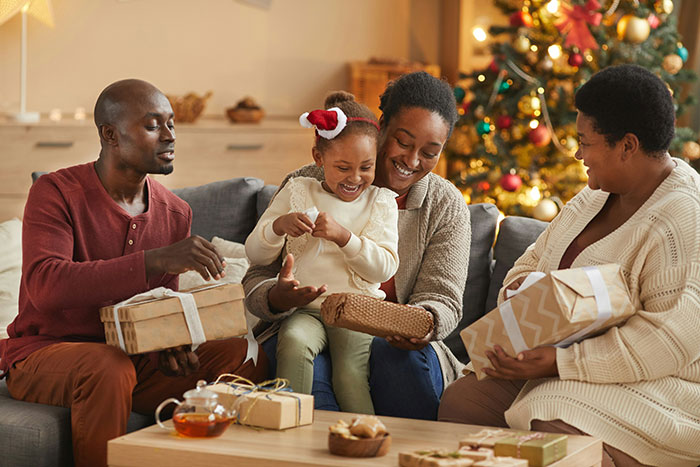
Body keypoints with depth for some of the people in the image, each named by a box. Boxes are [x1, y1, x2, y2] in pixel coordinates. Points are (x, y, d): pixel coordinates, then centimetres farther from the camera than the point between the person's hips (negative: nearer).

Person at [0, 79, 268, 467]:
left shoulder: (175, 214, 6)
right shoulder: (56, 192, -12)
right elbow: (45, 286, -29)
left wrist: (169, 343, -10)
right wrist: (156, 260, -36)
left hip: (134, 357, 5)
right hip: (44, 353, -5)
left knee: (244, 357, -15)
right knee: (109, 367, -39)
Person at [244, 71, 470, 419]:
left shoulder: (447, 207, 5)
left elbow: (442, 299, -1)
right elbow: (258, 282, -2)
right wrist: (279, 298, -28)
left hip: (391, 342, 1)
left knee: (407, 361, -34)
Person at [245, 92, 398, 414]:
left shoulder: (381, 201, 11)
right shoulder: (297, 191, 11)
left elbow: (385, 267, -1)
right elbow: (255, 255, 10)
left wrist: (343, 236, -15)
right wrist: (278, 227, -12)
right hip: (305, 308, 1)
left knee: (350, 369, -29)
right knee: (294, 343, -33)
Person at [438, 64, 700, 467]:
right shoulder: (598, 195, 12)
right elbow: (539, 257, 21)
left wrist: (560, 361, -26)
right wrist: (522, 287, -6)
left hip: (651, 385, -9)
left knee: (553, 434, -35)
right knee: (461, 400, -10)